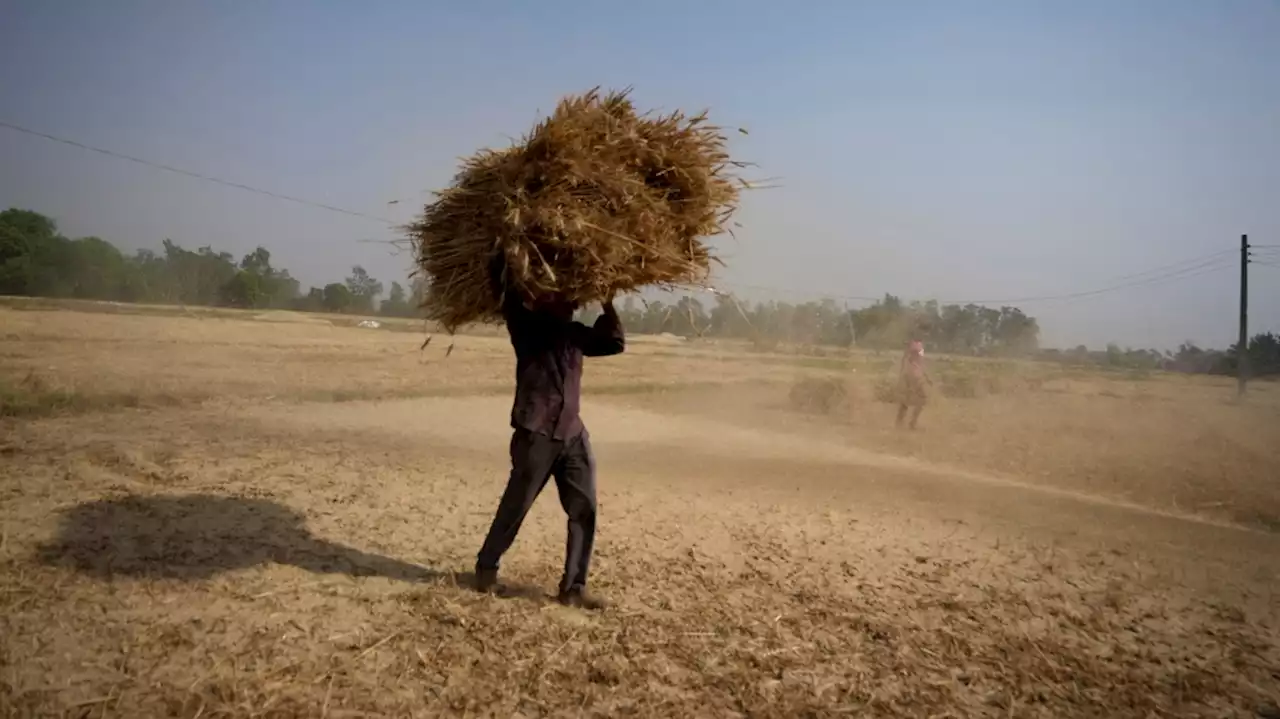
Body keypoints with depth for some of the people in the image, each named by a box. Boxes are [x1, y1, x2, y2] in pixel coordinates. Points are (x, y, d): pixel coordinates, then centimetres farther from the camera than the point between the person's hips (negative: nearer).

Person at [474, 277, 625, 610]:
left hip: (573, 434, 6)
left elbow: (615, 343, 19)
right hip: (536, 433, -5)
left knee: (584, 509, 0)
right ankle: (486, 567, 27)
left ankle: (573, 587, 8)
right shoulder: (527, 326, 0)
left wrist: (608, 306, 10)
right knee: (515, 506, 5)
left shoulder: (575, 333, 16)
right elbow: (510, 301, -17)